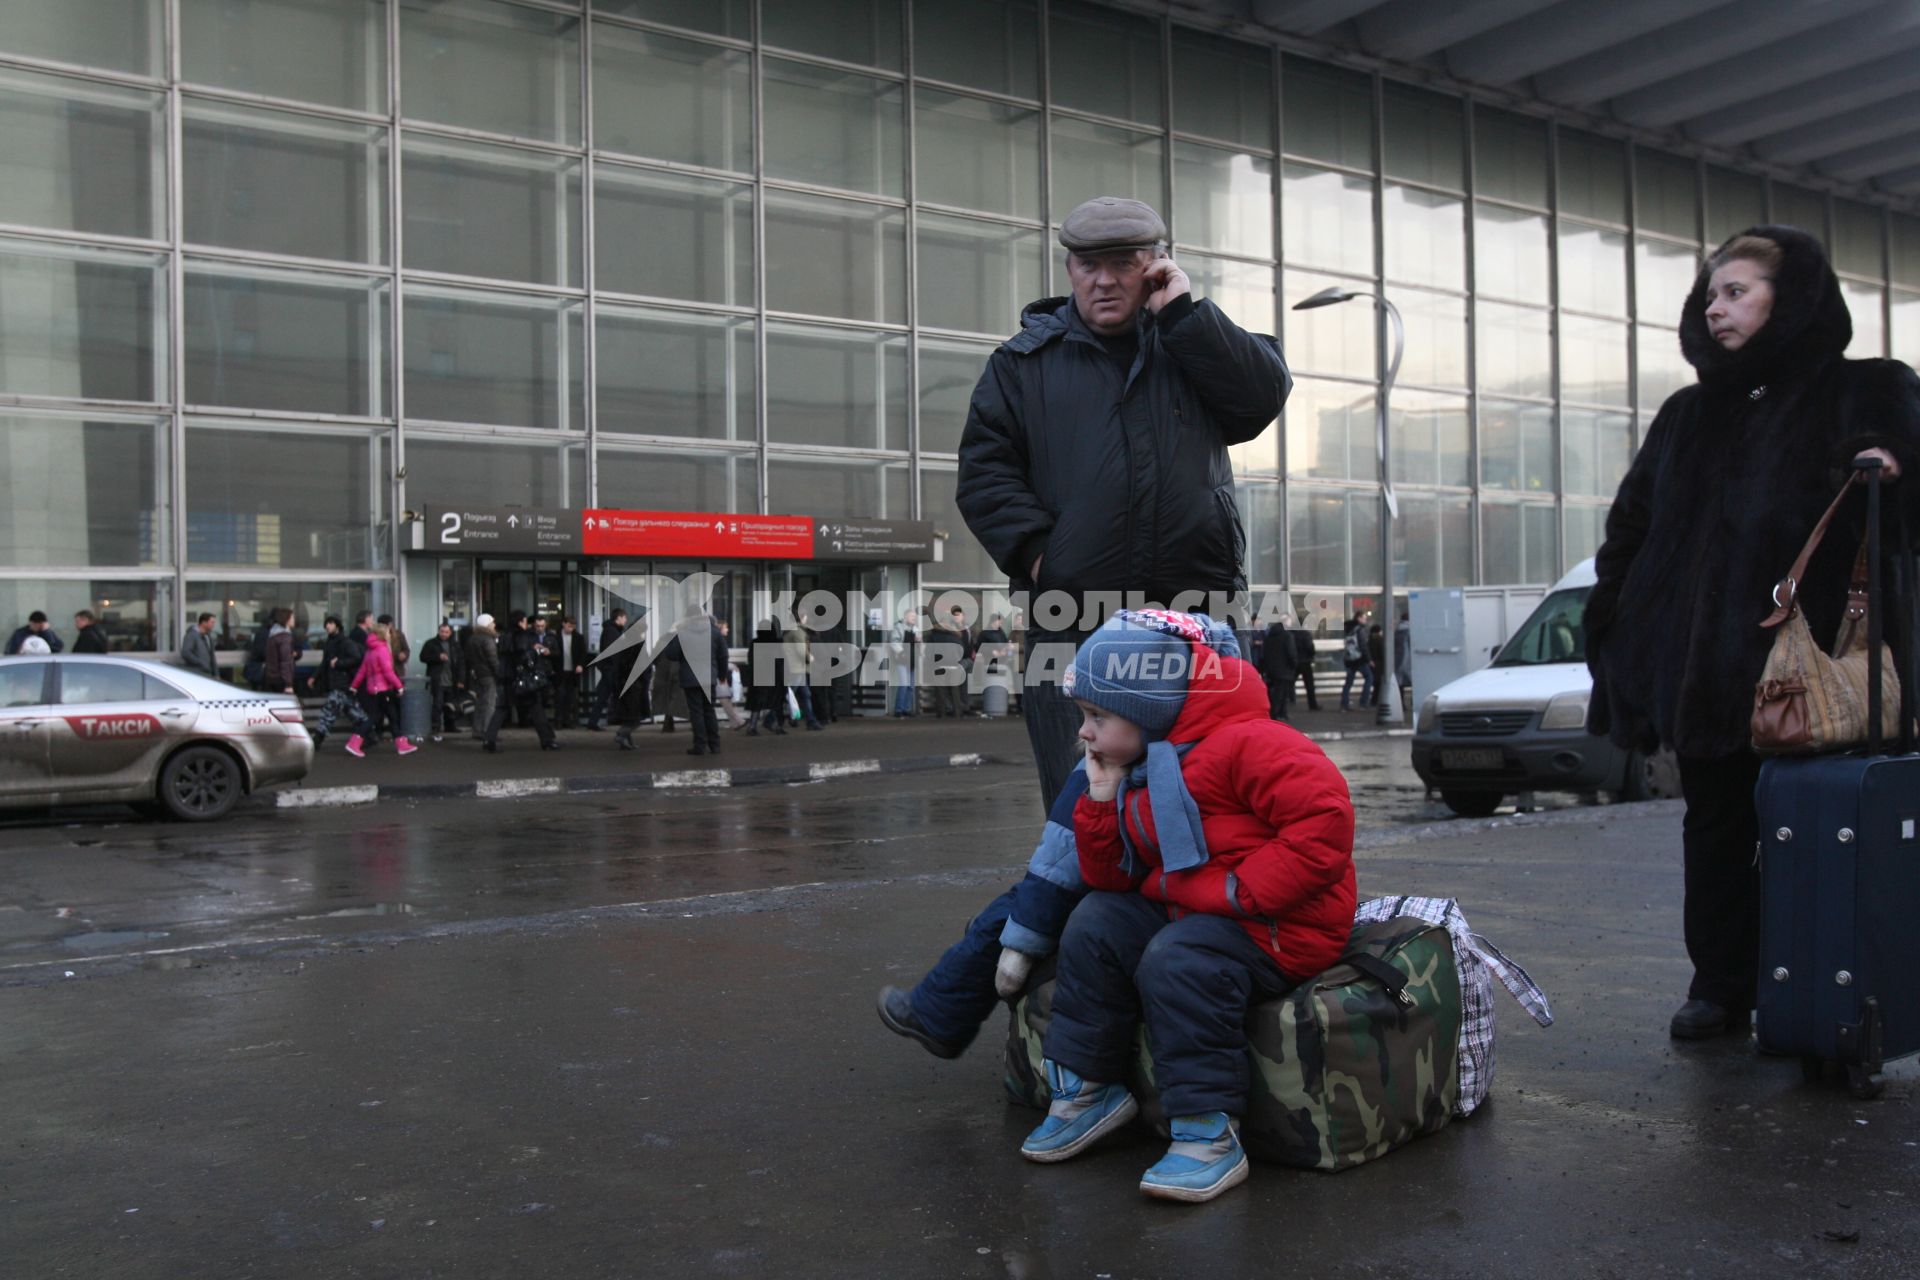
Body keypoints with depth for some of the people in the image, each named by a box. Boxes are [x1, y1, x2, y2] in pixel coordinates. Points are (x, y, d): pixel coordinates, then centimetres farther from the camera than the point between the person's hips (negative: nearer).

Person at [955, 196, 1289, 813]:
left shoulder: (1192, 343, 16)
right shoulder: (1024, 362, 12)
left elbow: (1265, 396, -2)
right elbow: (983, 468, 6)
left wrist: (1184, 311, -2)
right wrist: (1036, 550, -9)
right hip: (1073, 620, -1)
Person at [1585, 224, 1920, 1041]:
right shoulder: (1688, 416, 17)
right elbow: (1629, 530, 14)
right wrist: (1612, 633, 6)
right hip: (1703, 674, 4)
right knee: (1716, 831, 8)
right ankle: (1720, 988, 16)